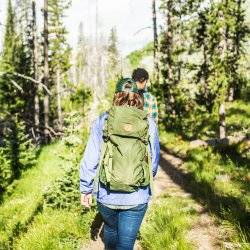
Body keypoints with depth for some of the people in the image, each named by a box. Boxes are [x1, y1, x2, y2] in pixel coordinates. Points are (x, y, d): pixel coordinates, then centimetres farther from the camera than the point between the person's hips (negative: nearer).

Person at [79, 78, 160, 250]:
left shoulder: (102, 121, -6)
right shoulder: (149, 124, -4)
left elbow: (90, 159, -5)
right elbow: (154, 161, 4)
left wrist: (86, 189, 8)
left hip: (106, 196, 2)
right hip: (137, 198, -1)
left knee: (110, 228, 29)